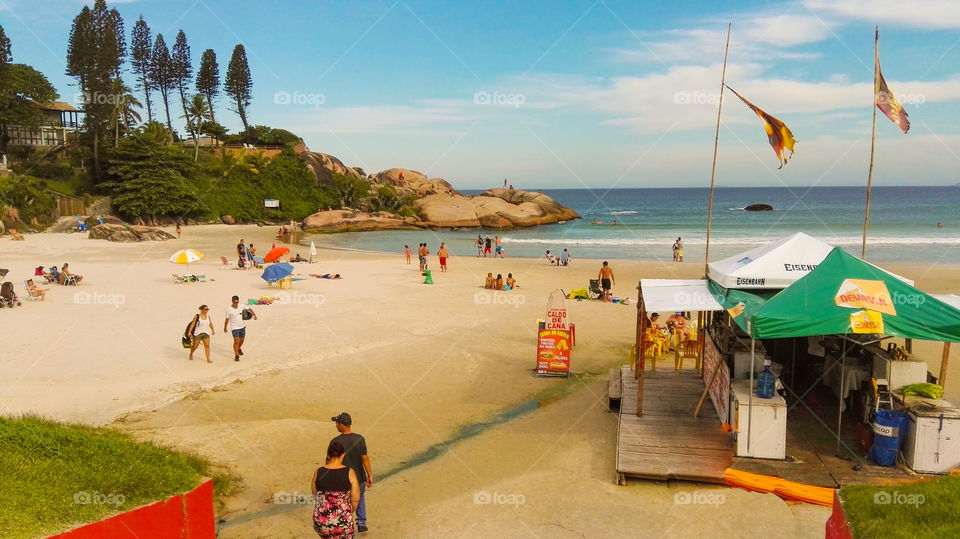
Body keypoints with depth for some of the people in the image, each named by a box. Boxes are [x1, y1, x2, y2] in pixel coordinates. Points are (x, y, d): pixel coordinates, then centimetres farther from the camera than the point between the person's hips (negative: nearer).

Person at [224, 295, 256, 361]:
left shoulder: (241, 306, -8)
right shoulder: (229, 309, -13)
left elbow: (249, 309, 4)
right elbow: (227, 319, -3)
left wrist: (254, 314, -10)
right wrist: (225, 328, 6)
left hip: (242, 326, 4)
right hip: (234, 327, -4)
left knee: (241, 339, 18)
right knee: (236, 341, -14)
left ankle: (239, 349, 48)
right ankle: (236, 355, -4)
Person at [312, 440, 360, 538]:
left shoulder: (318, 472, -5)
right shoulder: (349, 472, -10)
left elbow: (315, 495, 8)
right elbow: (355, 499, -5)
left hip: (321, 520, 2)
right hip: (342, 522, -2)